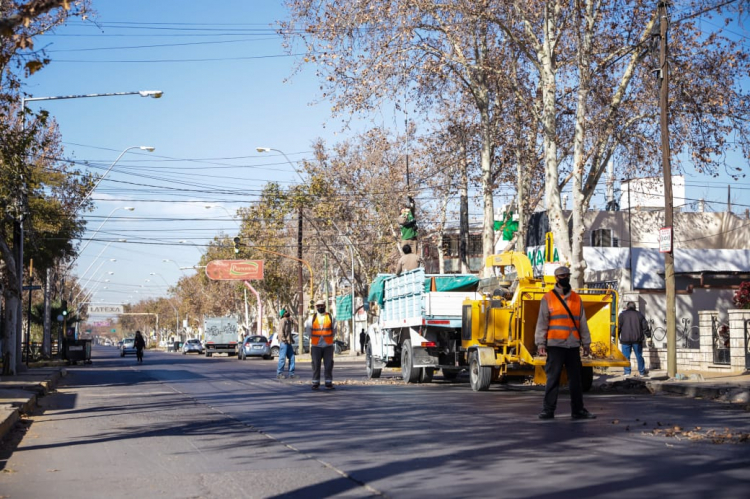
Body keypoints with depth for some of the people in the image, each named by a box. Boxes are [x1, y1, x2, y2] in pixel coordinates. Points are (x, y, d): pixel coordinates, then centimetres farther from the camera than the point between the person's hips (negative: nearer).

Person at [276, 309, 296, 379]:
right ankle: (279, 373, -3)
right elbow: (281, 331, -18)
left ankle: (291, 373, 9)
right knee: (282, 358, -8)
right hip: (284, 342, -9)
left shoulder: (289, 320, 20)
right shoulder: (283, 320, -9)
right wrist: (283, 340, -21)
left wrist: (291, 339, 18)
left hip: (288, 342, 9)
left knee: (291, 357, 6)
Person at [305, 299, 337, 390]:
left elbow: (334, 331, 14)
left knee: (329, 365, -2)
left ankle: (328, 382, 4)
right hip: (315, 346, 0)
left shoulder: (330, 317, 6)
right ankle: (315, 383, 5)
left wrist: (328, 338, 12)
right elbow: (307, 330, 12)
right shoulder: (312, 318, 5)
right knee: (316, 365, 0)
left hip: (328, 345, 0)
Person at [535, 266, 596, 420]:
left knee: (576, 379, 6)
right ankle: (548, 410, 3)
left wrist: (586, 344, 12)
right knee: (553, 378, -3)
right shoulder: (548, 298, 2)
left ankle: (578, 410, 13)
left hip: (573, 345, 4)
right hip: (555, 345, -4)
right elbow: (542, 323, 0)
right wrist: (541, 344, -6)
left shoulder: (576, 298, 13)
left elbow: (582, 323, 15)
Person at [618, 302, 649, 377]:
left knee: (626, 356, 2)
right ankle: (642, 372, 12)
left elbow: (618, 326, -3)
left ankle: (627, 372, -2)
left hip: (625, 339, -3)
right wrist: (644, 335, 18)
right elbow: (645, 326, 7)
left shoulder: (623, 314, 1)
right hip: (637, 339, 3)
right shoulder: (639, 314, 10)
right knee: (639, 356, 10)